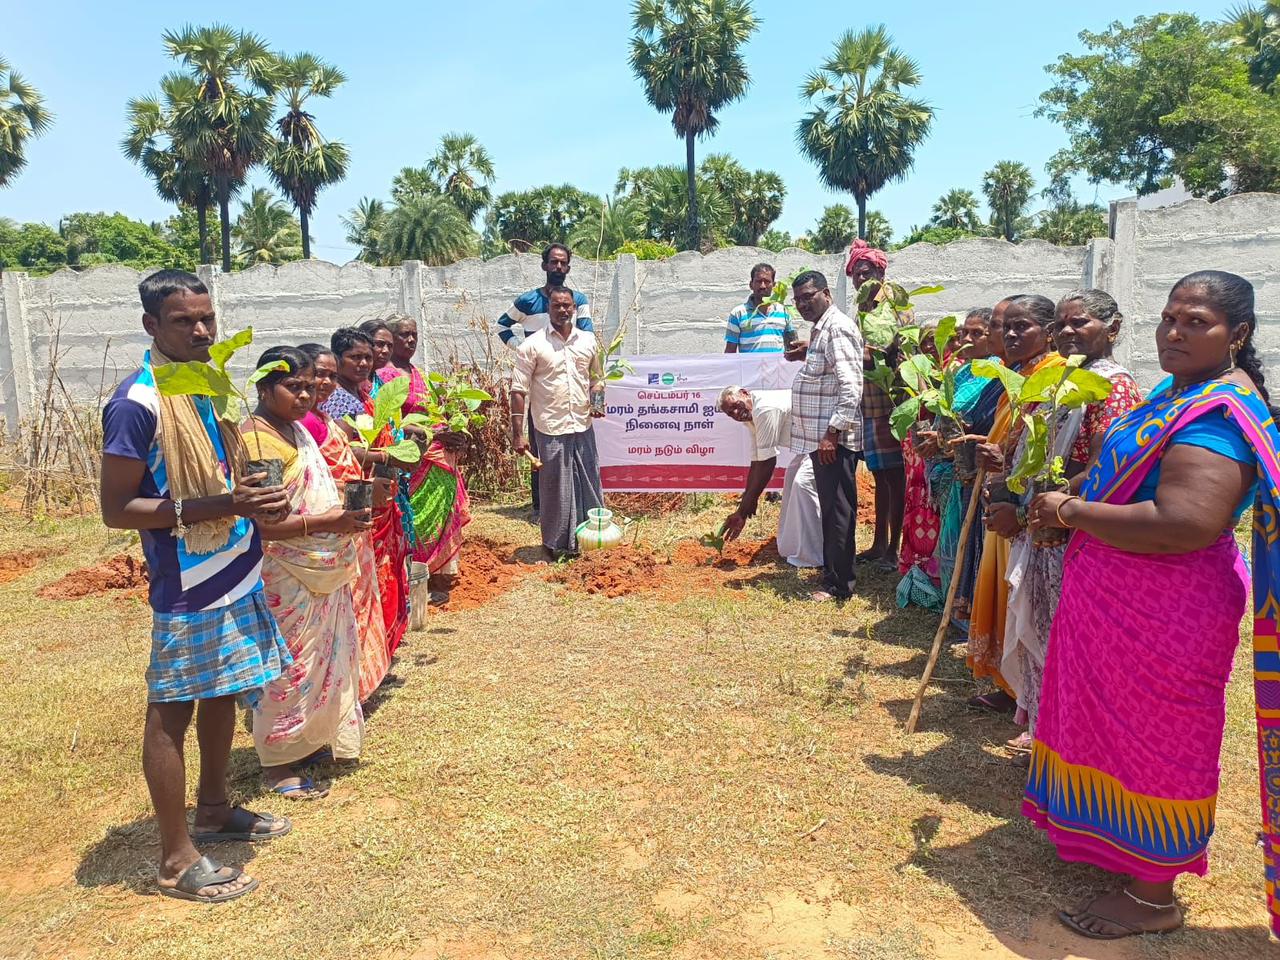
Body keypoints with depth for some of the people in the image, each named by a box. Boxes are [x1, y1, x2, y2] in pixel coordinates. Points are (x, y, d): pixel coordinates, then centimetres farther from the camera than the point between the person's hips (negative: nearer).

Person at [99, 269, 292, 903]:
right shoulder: (137, 404, -18)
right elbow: (116, 509, -19)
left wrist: (256, 499, 3)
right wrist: (222, 505, -26)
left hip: (234, 573, 9)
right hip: (188, 587, -8)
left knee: (221, 694, 20)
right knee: (171, 713, 5)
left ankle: (213, 810, 39)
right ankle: (176, 859, 18)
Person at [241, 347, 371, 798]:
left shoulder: (296, 430, 10)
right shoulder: (254, 440, -19)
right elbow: (257, 523, -25)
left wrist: (345, 513, 6)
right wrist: (322, 524, -30)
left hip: (321, 573, 9)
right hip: (285, 579, -9)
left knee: (322, 657, 18)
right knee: (288, 665, 2)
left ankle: (310, 740, 36)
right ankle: (278, 763, 19)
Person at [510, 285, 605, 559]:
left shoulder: (588, 341, 9)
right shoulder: (533, 345, -4)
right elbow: (519, 390, -6)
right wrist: (518, 433, -11)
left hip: (583, 426, 4)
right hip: (551, 429, -4)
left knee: (589, 484, 9)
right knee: (556, 488, 5)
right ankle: (557, 545, 18)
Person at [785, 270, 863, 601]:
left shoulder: (837, 328, -14)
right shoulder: (821, 328, 18)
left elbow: (851, 386, -22)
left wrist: (833, 432, -24)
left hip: (834, 438, -10)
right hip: (820, 436, 10)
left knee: (837, 509, -3)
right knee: (830, 508, 17)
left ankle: (838, 585, 5)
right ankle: (831, 570, 29)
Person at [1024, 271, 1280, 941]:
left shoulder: (1218, 414, -23)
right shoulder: (1177, 391, 8)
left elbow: (1184, 525, -34)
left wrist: (1071, 512, -23)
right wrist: (1071, 508, 2)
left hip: (1165, 612, -9)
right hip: (1122, 600, 10)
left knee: (1153, 740, 6)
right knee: (1120, 726, 23)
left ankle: (1154, 897, 26)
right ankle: (1118, 840, 46)